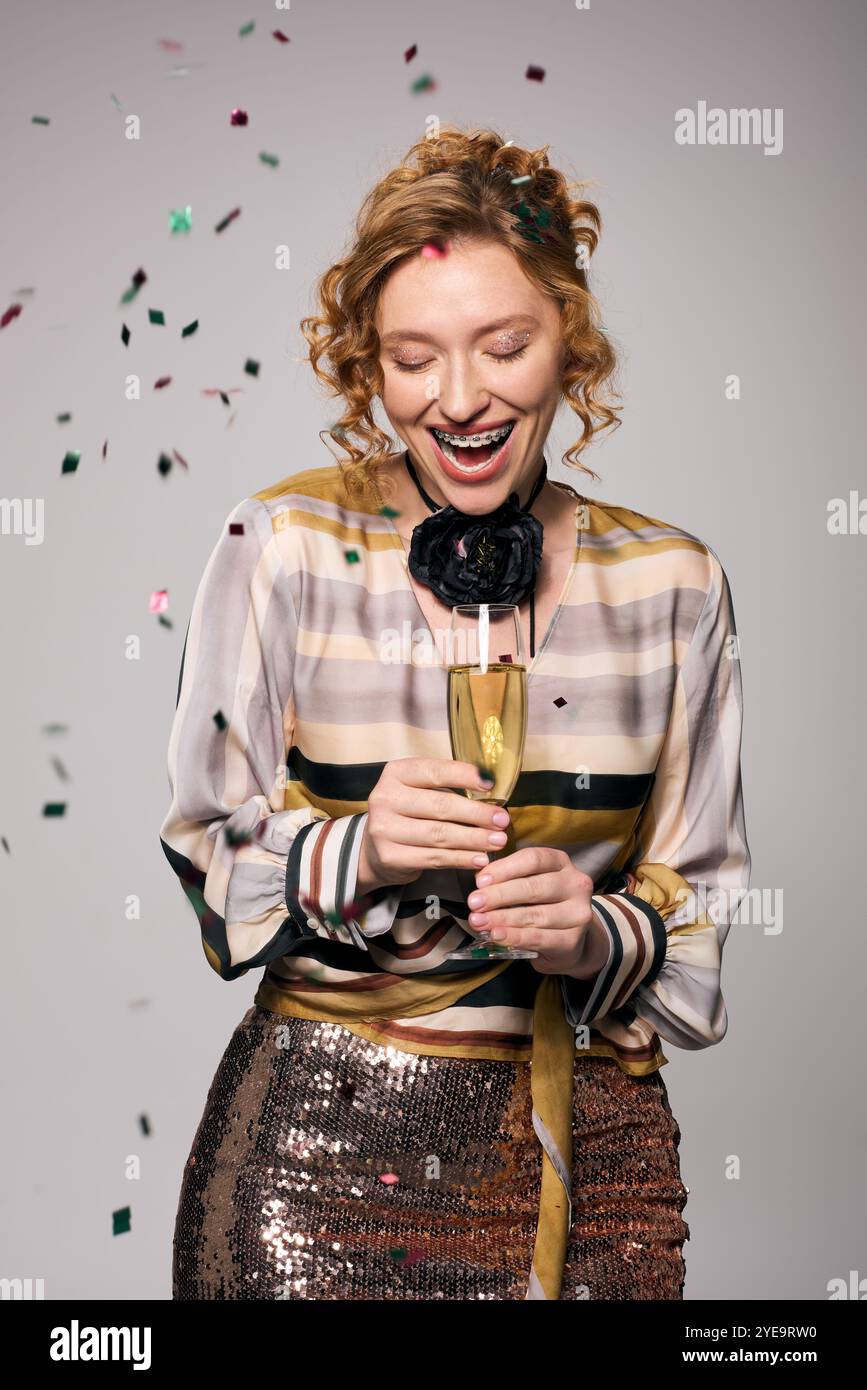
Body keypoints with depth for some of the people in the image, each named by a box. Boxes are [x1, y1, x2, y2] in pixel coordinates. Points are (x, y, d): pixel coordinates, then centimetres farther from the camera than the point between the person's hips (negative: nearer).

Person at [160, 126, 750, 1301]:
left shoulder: (673, 584, 0)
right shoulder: (284, 547, -5)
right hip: (321, 1138, -1)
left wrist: (600, 935, -15)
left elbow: (696, 897, 6)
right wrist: (354, 856, -20)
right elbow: (209, 854, -1)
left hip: (587, 1147, 2)